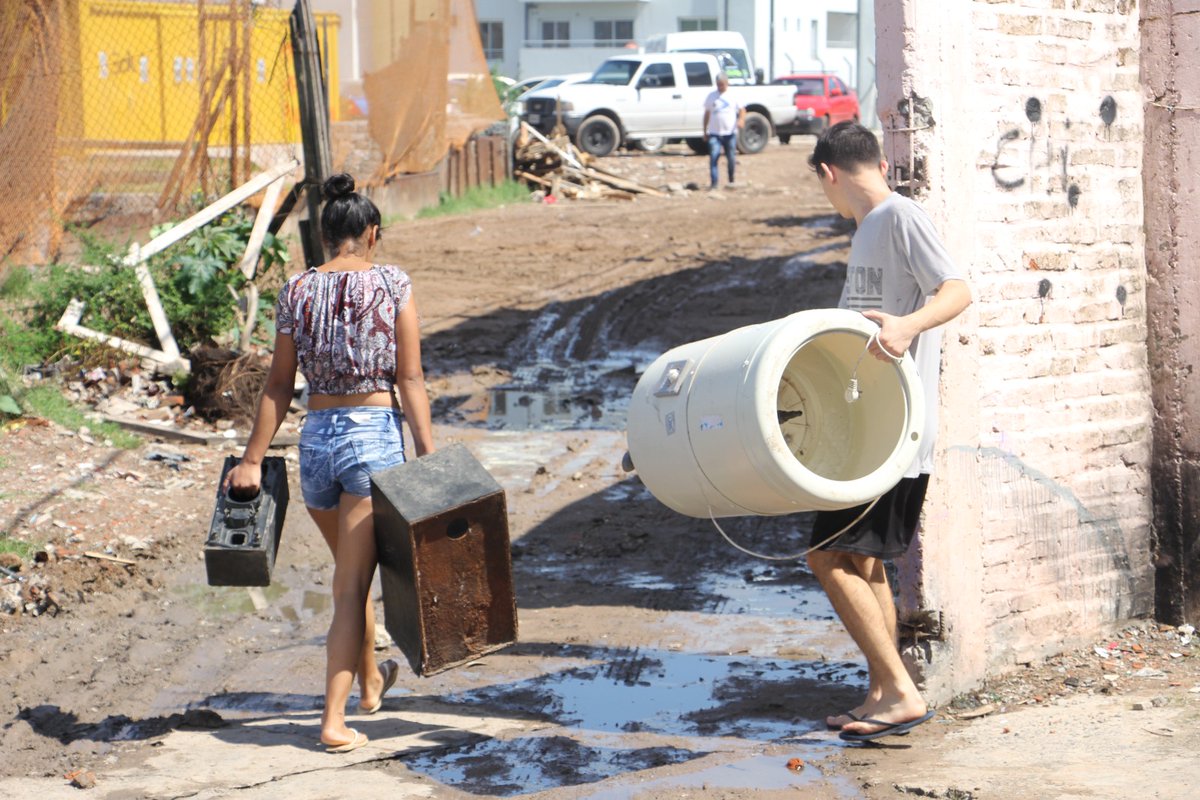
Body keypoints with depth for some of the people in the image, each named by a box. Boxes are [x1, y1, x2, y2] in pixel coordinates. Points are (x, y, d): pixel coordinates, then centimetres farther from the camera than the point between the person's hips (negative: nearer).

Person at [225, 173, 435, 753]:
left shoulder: (297, 291, 3)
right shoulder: (392, 285, -4)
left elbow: (279, 385, 3)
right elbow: (410, 380, -7)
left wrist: (252, 460, 7)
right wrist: (428, 456, -6)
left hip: (316, 438, 3)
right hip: (375, 435, -3)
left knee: (348, 569, 24)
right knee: (354, 583, -1)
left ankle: (370, 683, 41)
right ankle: (334, 720, -6)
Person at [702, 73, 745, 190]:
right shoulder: (711, 96, 9)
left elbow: (742, 110, 5)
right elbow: (707, 114, 14)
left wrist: (741, 120, -17)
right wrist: (705, 131, 13)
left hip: (730, 132, 0)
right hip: (714, 133, 0)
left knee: (731, 159, 6)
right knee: (713, 157, -13)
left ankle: (731, 181, 27)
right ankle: (713, 183, -16)